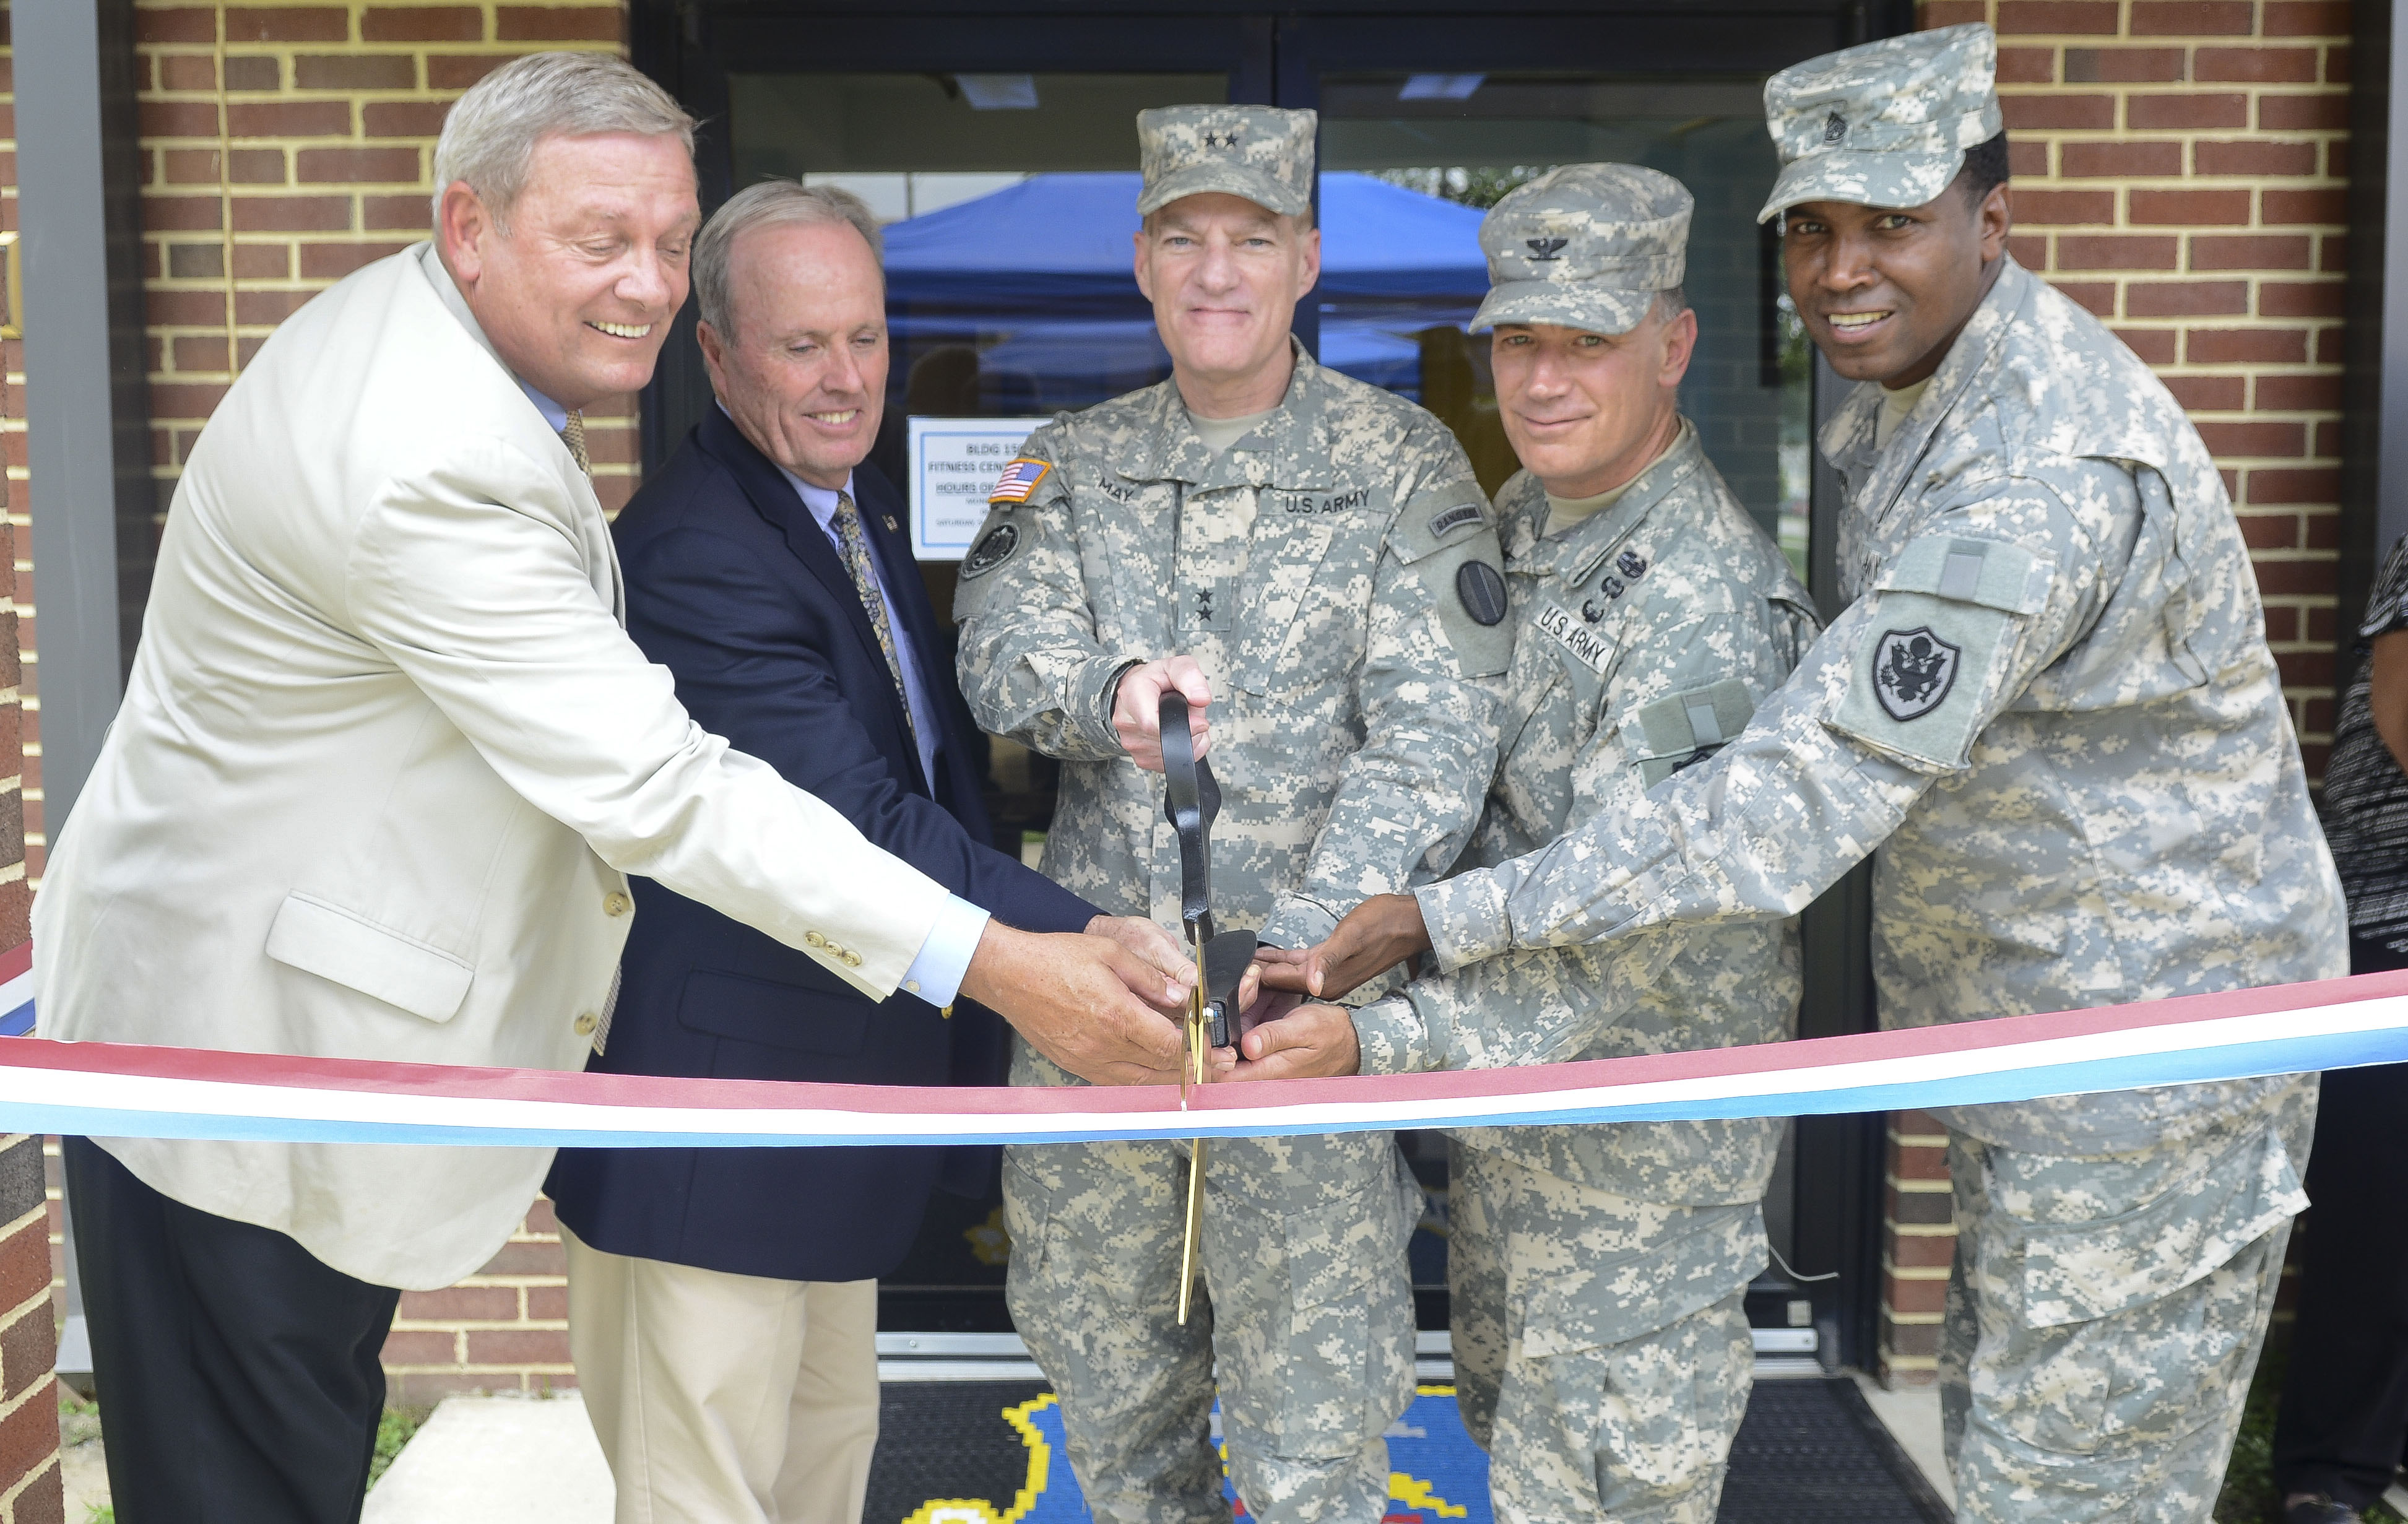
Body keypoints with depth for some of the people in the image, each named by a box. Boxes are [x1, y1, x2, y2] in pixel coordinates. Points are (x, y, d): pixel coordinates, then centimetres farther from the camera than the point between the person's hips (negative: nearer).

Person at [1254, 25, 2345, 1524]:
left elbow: (1797, 807, -37)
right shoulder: (1910, 388, 3)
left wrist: (1442, 920, -37)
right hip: (2044, 1021, 10)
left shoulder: (2044, 480, -31)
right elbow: (1860, 715, 13)